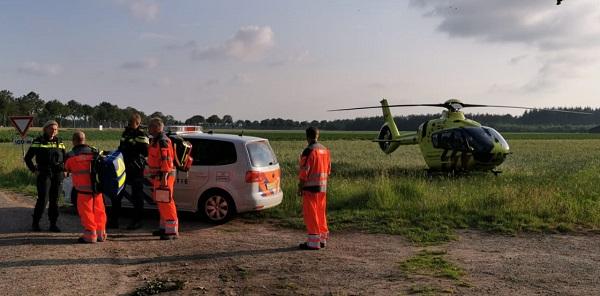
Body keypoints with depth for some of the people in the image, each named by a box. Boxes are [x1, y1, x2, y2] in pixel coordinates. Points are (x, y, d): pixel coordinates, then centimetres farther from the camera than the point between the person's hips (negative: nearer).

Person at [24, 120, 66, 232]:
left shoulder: (59, 142, 13)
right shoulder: (38, 141, 1)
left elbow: (64, 158, 22)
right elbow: (27, 158, 5)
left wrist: (64, 170, 9)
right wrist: (34, 170, -4)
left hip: (58, 175, 4)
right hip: (44, 174, -3)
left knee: (55, 200, 5)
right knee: (43, 199, -10)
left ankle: (53, 224, 11)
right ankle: (35, 223, 5)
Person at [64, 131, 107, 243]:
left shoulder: (71, 155, -5)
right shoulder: (94, 151, 5)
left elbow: (67, 169, 11)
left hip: (83, 188, -4)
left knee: (86, 212, 3)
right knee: (99, 210, 13)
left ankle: (90, 235, 3)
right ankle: (101, 234, 19)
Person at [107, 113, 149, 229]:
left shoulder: (142, 135, -10)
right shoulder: (126, 132, 15)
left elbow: (145, 152, -19)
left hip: (136, 169, -8)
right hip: (123, 167, 8)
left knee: (137, 196, 2)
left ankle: (137, 221, 12)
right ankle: (113, 220, 20)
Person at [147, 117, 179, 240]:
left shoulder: (163, 141, -16)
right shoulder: (155, 140, 19)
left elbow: (166, 160, -22)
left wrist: (164, 177, -27)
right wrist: (154, 176, 28)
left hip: (163, 176, -11)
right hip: (157, 176, 11)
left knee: (166, 202, -10)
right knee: (161, 202, 17)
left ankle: (172, 231, -8)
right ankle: (164, 227, 28)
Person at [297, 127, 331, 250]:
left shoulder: (308, 151, -15)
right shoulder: (325, 150, 10)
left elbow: (304, 171, -16)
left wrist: (300, 187, -8)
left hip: (311, 187, -8)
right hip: (322, 187, 8)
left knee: (310, 214, -2)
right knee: (321, 212, 15)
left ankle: (313, 242, 0)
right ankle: (322, 239, 23)